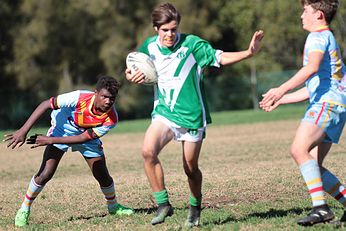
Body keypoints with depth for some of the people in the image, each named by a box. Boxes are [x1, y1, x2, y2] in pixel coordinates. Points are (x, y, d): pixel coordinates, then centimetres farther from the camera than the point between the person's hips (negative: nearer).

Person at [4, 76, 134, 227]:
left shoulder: (111, 119, -30)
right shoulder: (79, 98, -37)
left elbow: (83, 138, -27)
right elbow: (46, 105, -29)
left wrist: (50, 140, -31)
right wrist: (23, 131, -33)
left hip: (87, 137, 2)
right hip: (62, 129, -2)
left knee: (103, 176, -1)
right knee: (45, 174, -15)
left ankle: (113, 206, 30)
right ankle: (24, 210, 4)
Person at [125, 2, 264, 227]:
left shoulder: (191, 44, -11)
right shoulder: (149, 47, 0)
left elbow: (221, 57, -10)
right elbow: (136, 71, 17)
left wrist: (249, 52, -24)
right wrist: (130, 75, -6)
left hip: (192, 115, -2)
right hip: (164, 113, 2)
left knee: (191, 168, 6)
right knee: (148, 151, -23)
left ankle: (195, 207, 33)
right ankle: (163, 204, -11)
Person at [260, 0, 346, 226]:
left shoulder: (319, 36, -1)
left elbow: (312, 68, -22)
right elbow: (312, 87, 35)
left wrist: (282, 90, -29)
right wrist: (280, 100, 35)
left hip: (327, 102, -10)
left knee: (299, 149, -23)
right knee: (313, 165, 6)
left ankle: (321, 208, -29)